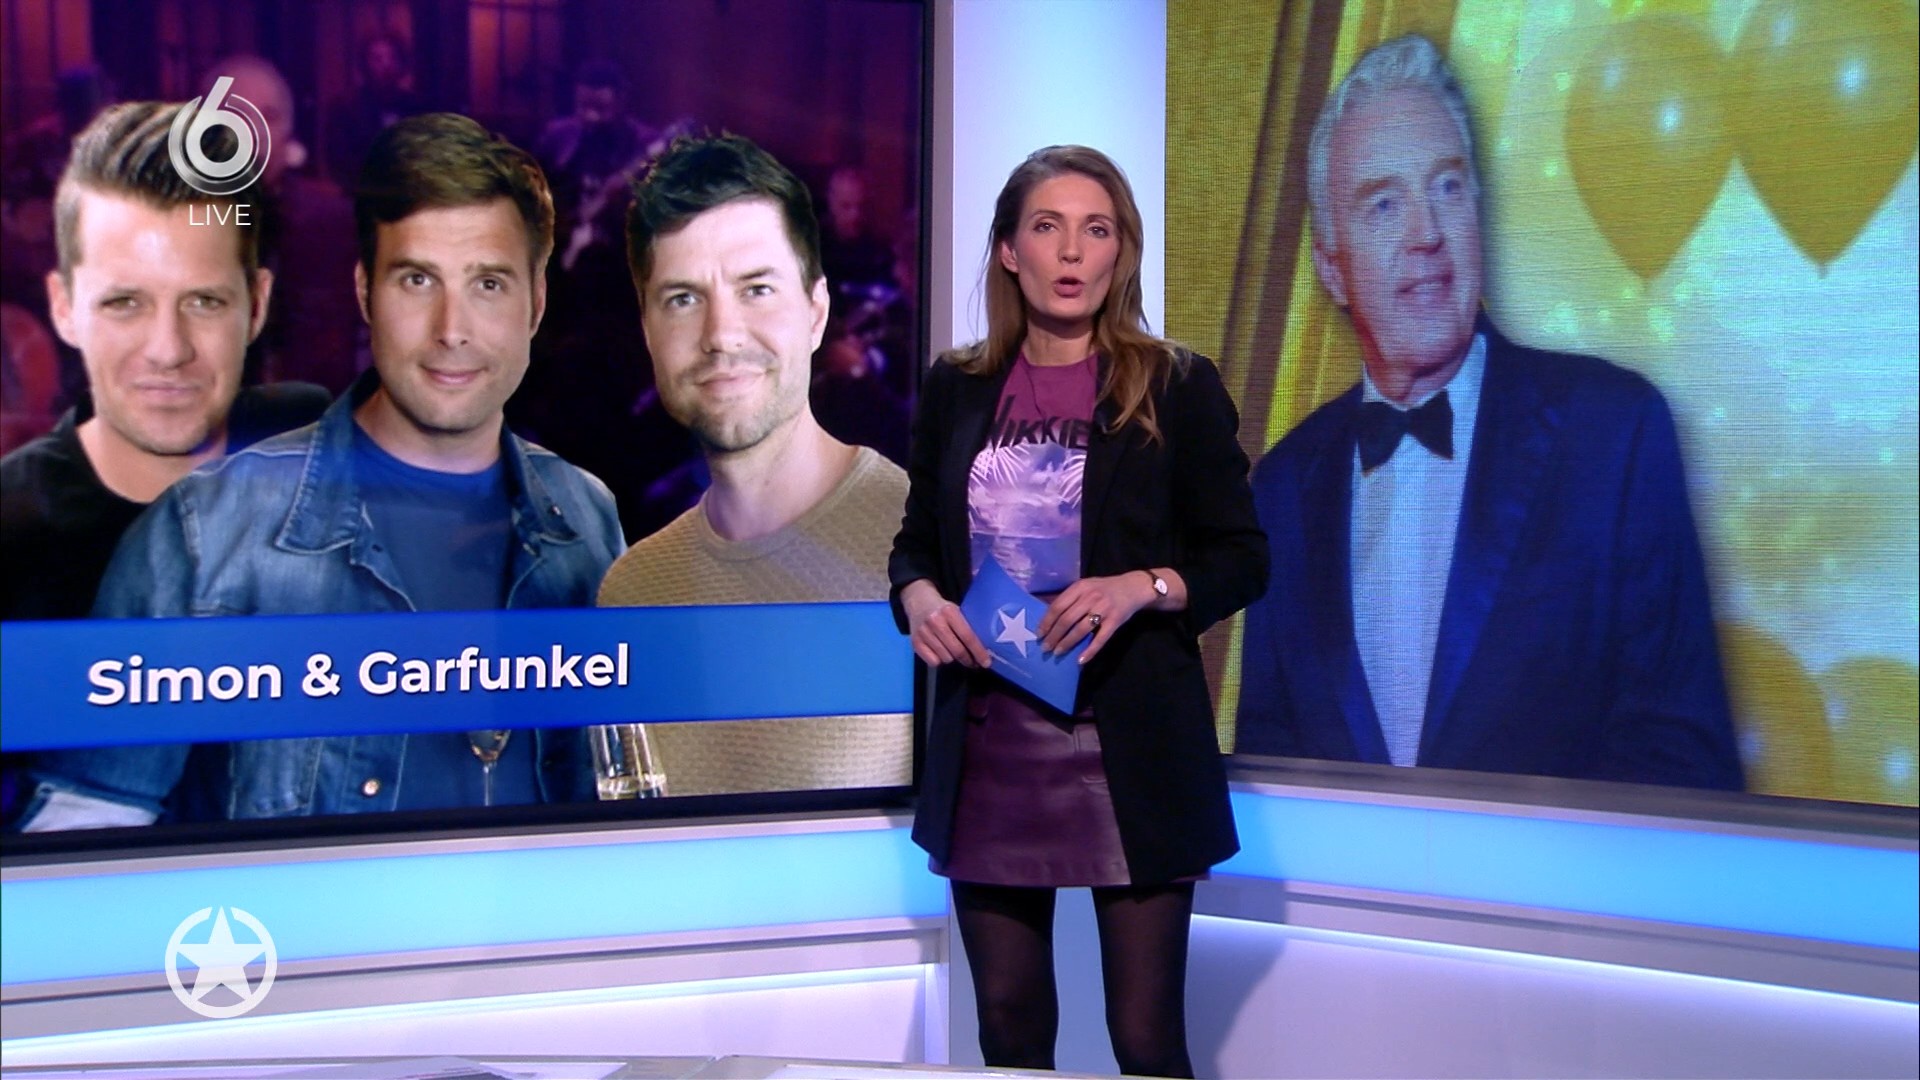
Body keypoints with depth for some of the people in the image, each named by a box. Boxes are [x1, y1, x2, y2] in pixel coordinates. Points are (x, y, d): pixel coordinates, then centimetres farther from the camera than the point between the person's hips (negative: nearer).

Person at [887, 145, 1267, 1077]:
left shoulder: (1177, 388, -1)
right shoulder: (957, 389, 8)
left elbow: (1243, 559, 1)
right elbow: (916, 540, 17)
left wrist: (1145, 587, -18)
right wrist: (917, 597, -5)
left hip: (1131, 753, -3)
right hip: (988, 751, 3)